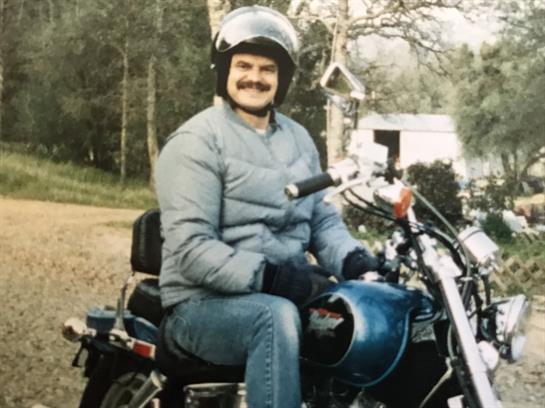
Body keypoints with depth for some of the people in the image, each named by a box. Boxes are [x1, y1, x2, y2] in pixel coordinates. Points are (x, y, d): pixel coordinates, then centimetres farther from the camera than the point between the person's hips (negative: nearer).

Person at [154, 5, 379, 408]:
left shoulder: (298, 138, 14)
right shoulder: (197, 140, -10)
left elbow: (322, 218, 13)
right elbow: (191, 249, -18)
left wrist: (352, 257, -8)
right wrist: (266, 276, -28)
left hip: (286, 291, 7)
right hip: (205, 303, -6)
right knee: (276, 317, -37)